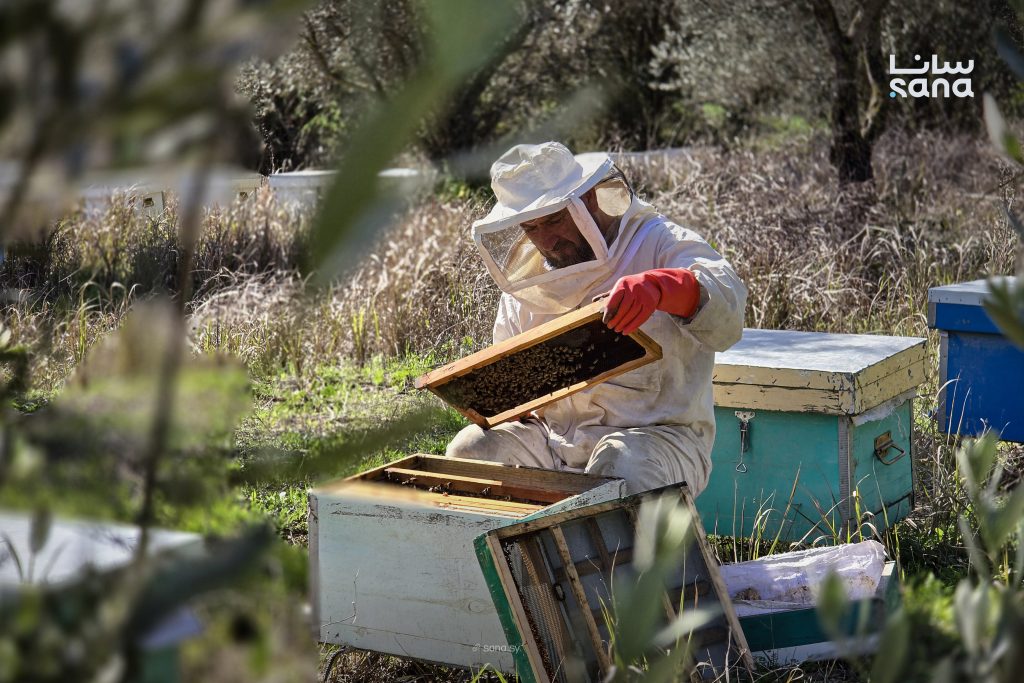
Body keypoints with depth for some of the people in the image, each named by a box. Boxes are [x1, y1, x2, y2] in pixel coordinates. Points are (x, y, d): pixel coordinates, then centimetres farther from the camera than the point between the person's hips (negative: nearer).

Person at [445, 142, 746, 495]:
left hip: (657, 435, -5)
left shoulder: (657, 244, -5)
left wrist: (659, 286, -48)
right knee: (470, 449, -16)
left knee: (618, 467, -37)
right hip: (552, 438, 6)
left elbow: (726, 307, -26)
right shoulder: (525, 280, 14)